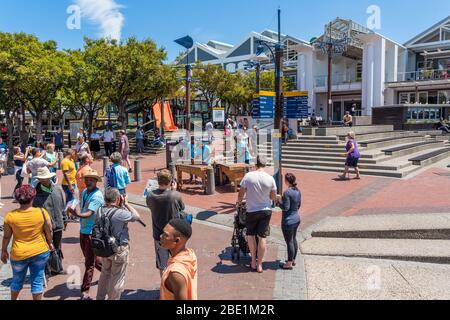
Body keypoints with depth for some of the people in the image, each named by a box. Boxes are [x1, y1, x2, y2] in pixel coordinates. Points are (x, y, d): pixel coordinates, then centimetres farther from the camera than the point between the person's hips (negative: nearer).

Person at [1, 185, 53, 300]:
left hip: (19, 254, 1)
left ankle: (13, 299, 44)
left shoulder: (10, 216, -13)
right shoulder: (42, 212, -14)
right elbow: (49, 232, -5)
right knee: (37, 281, 12)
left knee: (17, 280, 23)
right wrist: (50, 243, 13)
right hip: (40, 252, -1)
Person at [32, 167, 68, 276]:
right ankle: (47, 270, 23)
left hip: (58, 224, 4)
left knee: (57, 248, 18)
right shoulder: (36, 192, -13)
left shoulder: (58, 189, 0)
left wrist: (64, 220, 13)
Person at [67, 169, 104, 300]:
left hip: (92, 232, -9)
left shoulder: (97, 195, -19)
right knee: (90, 257, 22)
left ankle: (85, 292, 7)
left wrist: (78, 215, -46)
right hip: (83, 230, 9)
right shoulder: (84, 192, 6)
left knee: (89, 262, -2)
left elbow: (89, 213, -30)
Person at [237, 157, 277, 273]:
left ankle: (253, 261, 21)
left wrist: (239, 202, 15)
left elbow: (241, 194, -5)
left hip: (251, 211, -1)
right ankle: (259, 264, 14)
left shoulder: (248, 176, -12)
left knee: (251, 235, 18)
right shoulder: (270, 178, -9)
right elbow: (273, 197, 0)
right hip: (266, 211, 1)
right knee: (262, 237, 7)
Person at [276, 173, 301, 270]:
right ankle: (293, 260, 32)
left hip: (288, 221, -9)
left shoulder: (287, 192, -22)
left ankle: (289, 264, 11)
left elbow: (285, 207, -21)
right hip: (296, 218, 9)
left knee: (289, 242, 1)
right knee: (294, 239, 19)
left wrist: (278, 200, -9)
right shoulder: (298, 191, 4)